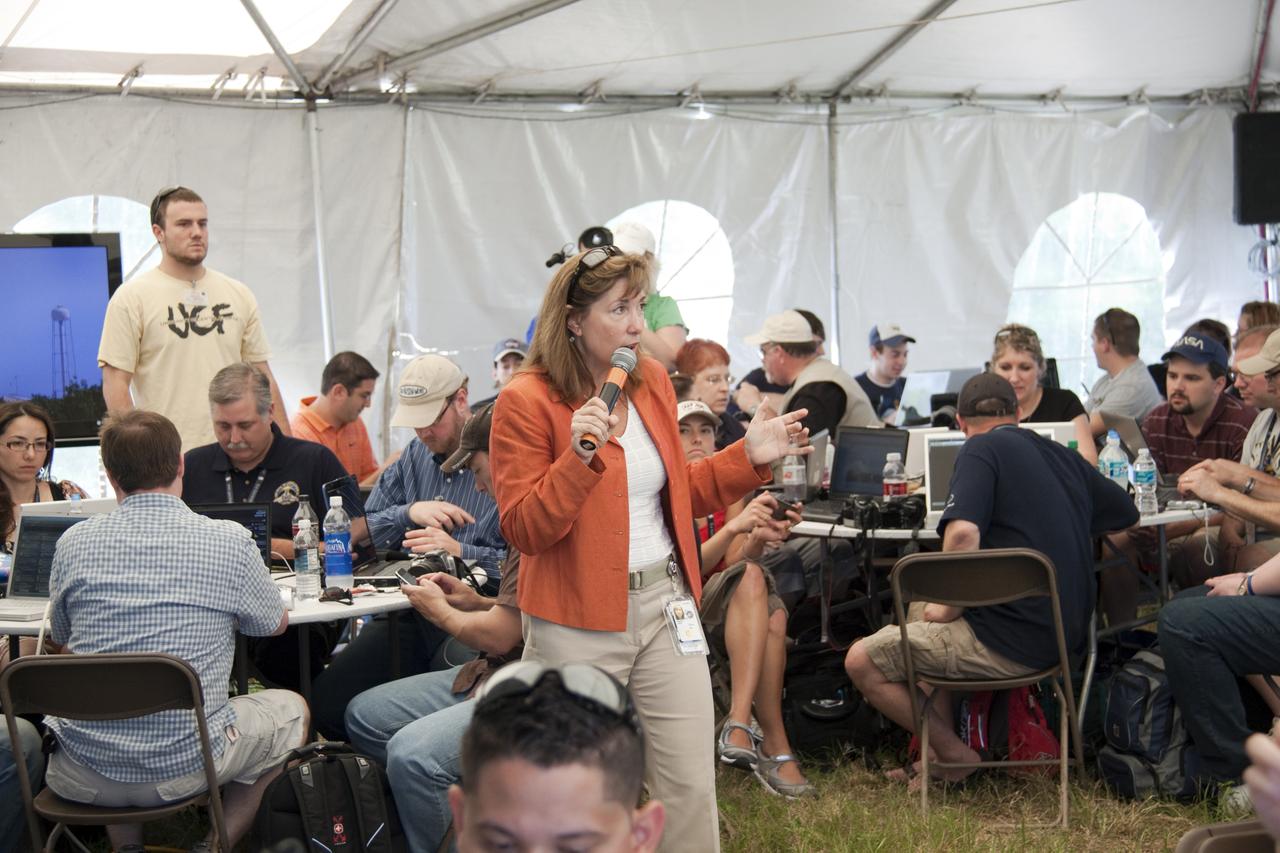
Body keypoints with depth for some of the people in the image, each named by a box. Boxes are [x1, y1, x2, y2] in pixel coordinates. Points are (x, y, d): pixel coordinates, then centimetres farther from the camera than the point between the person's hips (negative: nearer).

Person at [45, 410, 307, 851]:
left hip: (83, 777, 3)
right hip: (183, 767, -2)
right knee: (291, 708, 26)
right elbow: (276, 623, 12)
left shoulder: (74, 543, -2)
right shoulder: (229, 541, -8)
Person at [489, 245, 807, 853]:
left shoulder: (652, 381, 9)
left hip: (663, 601, 5)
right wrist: (580, 455, -26)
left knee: (692, 785, 5)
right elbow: (524, 530, -14)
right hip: (580, 624, -5)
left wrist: (748, 458, 6)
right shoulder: (526, 401, -11)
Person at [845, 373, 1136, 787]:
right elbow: (1127, 512, 29)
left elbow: (963, 532, -26)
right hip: (1065, 634, 9)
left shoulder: (981, 450, -9)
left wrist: (947, 607, -12)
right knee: (919, 607, 29)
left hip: (1012, 643, -9)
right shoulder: (1063, 455, 13)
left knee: (861, 662, -1)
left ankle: (955, 755, 8)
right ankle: (940, 753, 25)